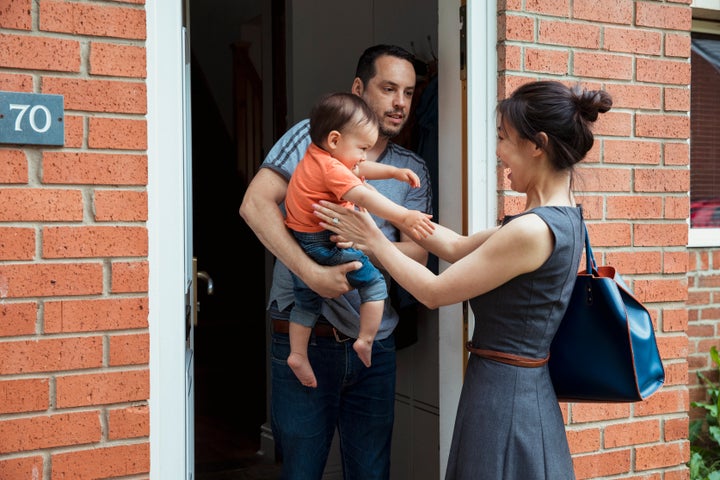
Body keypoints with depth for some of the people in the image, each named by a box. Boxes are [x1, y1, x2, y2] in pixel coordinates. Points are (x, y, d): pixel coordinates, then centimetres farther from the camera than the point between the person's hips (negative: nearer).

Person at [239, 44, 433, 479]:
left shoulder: (412, 170, 10)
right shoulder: (314, 136, -3)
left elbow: (417, 254, 1)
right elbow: (256, 203, -14)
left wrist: (368, 244, -21)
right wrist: (311, 272, -24)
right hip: (304, 339, -4)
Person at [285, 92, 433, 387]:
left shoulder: (315, 157, 9)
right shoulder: (331, 168, -23)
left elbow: (360, 170, 21)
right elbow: (364, 198, -33)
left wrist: (395, 171, 17)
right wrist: (404, 216, -38)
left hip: (299, 246, 10)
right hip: (324, 245, -10)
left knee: (307, 301, 21)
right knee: (374, 282, 5)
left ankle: (297, 353, 22)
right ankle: (365, 341, 7)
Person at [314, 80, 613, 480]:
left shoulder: (532, 230, -24)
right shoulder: (564, 217, 5)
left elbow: (433, 292, -14)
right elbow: (459, 248, 12)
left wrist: (372, 239, -2)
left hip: (503, 396, -9)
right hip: (529, 387, 9)